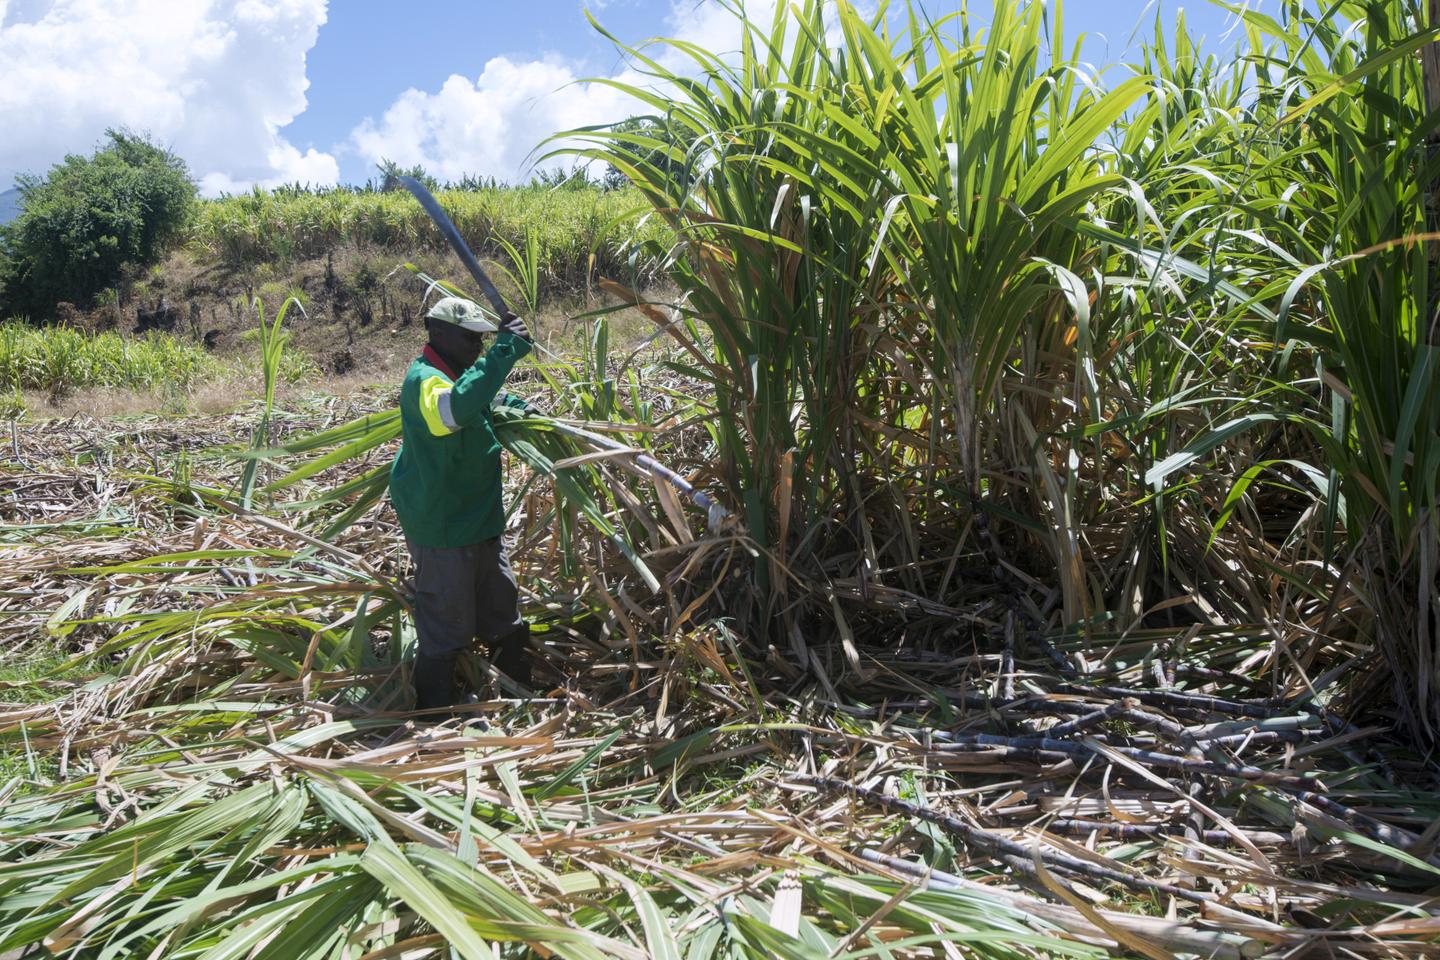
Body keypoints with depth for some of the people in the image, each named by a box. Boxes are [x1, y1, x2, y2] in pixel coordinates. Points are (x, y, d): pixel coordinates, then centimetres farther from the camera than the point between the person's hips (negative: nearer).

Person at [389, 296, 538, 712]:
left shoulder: (458, 374, 12)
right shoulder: (424, 379, -22)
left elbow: (488, 397, 33)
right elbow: (455, 408, -46)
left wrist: (518, 406, 11)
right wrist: (504, 353, -45)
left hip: (478, 519, 10)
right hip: (442, 526, -10)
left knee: (501, 606, 22)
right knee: (447, 623, -1)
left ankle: (521, 686, 39)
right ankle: (435, 708, 14)